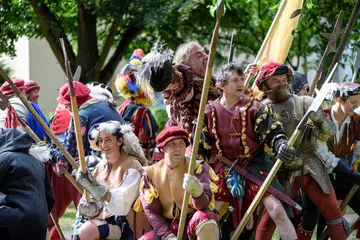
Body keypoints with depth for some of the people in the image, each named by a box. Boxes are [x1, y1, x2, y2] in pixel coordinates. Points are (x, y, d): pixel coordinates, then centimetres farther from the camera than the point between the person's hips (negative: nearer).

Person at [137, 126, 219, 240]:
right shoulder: (151, 173, 1)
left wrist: (197, 192, -47)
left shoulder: (198, 167, -7)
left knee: (205, 219, -37)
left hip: (193, 224, -3)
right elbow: (151, 210, 0)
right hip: (167, 227, 3)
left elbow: (204, 203, -21)